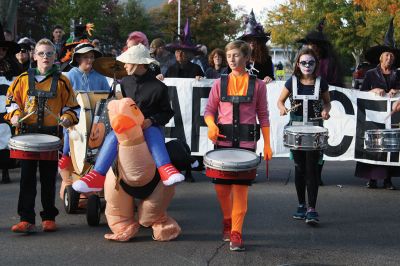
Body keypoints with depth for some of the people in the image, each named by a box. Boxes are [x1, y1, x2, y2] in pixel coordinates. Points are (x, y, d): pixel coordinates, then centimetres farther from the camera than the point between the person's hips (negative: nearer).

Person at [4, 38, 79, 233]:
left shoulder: (62, 81, 4)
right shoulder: (24, 79, 4)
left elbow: (70, 106, 9)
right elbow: (12, 99, 10)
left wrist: (67, 118, -10)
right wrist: (15, 115, -8)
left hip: (51, 135, 0)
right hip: (27, 133, 0)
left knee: (49, 178, 7)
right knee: (27, 178, -1)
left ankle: (49, 217, 17)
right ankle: (26, 219, 2)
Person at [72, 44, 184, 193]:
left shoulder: (158, 87, -1)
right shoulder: (125, 82, 11)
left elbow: (167, 113, 3)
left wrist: (151, 121, -15)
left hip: (150, 126, -2)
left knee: (152, 133, -39)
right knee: (113, 136, -31)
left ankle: (166, 170, -55)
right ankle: (97, 177, -43)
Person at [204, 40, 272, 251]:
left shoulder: (257, 85, 5)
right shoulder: (219, 83, 8)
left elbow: (263, 116, 8)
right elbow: (209, 110, 10)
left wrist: (267, 145, 4)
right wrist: (211, 125, -12)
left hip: (246, 143, -2)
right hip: (223, 141, 2)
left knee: (241, 188, -6)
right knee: (221, 186, 4)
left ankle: (236, 234, 0)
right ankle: (227, 220, 32)